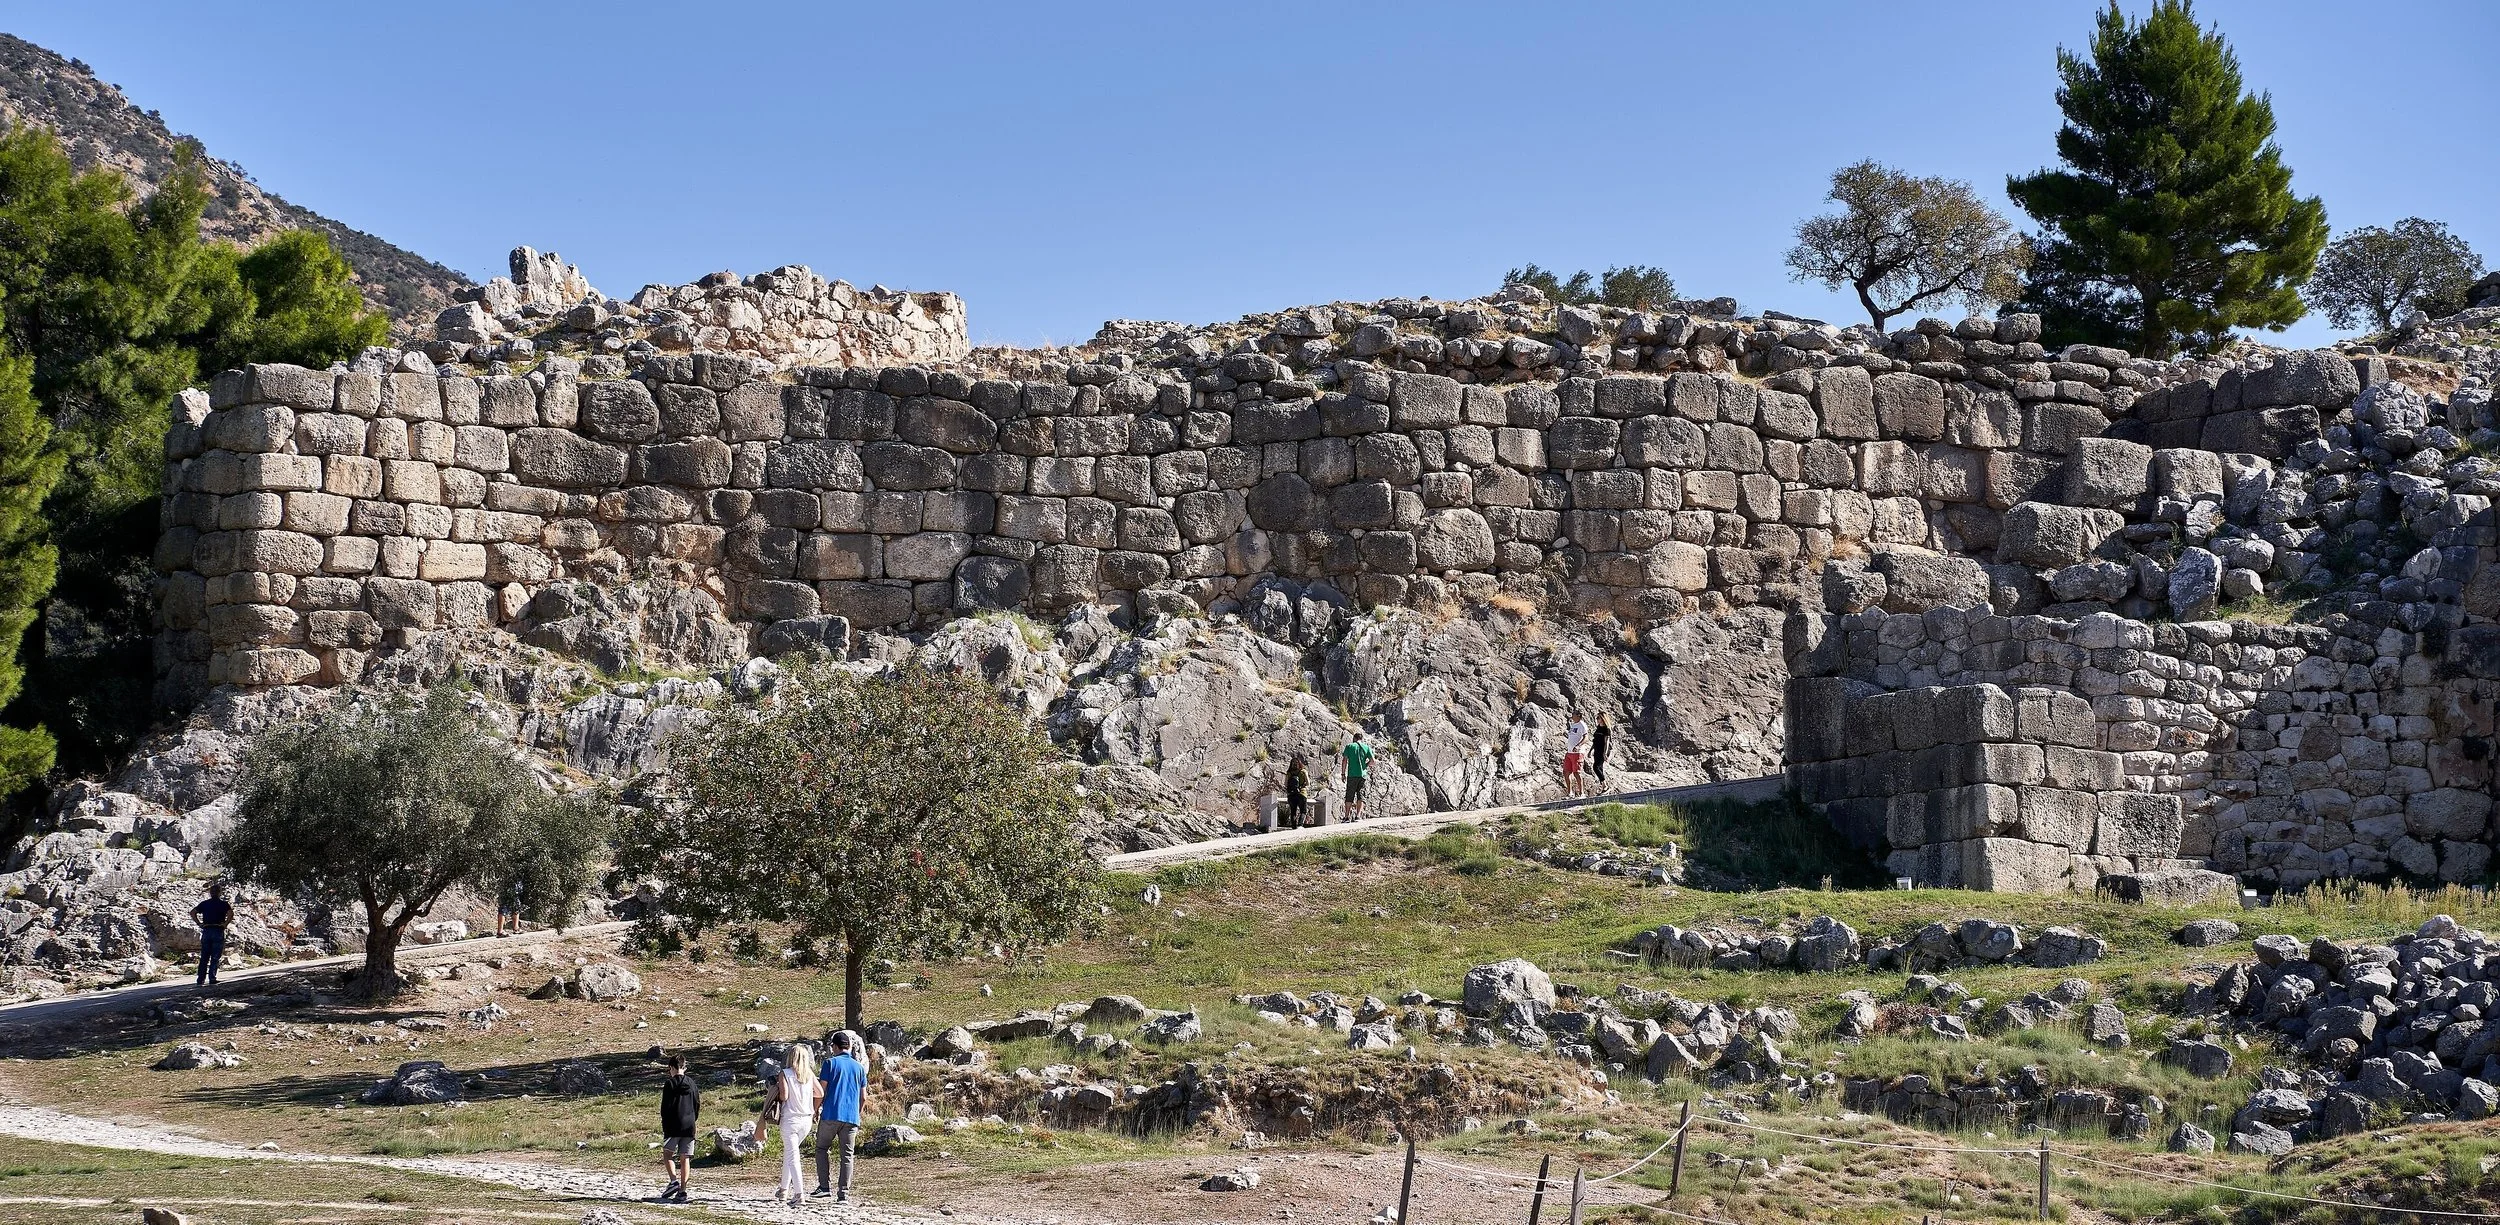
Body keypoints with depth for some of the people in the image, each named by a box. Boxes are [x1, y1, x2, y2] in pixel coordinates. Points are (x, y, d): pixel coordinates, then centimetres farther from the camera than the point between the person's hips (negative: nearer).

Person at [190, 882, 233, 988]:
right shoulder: (223, 904, -1)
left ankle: (200, 980, 4)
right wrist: (225, 924, -9)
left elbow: (192, 912, 2)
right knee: (215, 957, 0)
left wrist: (199, 924, 3)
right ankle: (212, 979, -5)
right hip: (218, 931, -3)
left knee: (204, 957, 7)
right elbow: (231, 913, -18)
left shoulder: (204, 903, 10)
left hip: (206, 931, 3)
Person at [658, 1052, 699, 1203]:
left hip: (673, 1127, -4)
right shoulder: (691, 1083, 9)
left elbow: (665, 1107, -7)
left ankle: (674, 1180, -16)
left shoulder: (669, 1084, -5)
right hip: (689, 1127, 4)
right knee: (685, 1159, 5)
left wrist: (664, 1127, -1)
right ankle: (682, 1191, 0)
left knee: (667, 1155, 7)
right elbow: (698, 1104, 13)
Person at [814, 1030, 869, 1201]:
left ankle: (825, 1186, 2)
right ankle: (843, 1194, -1)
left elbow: (822, 1090, -4)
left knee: (822, 1148, 12)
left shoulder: (830, 1062, 0)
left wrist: (815, 1110, 7)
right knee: (847, 1155, 4)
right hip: (851, 1117, 3)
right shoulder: (859, 1067, 12)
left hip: (831, 1115, -3)